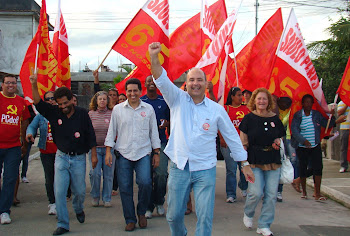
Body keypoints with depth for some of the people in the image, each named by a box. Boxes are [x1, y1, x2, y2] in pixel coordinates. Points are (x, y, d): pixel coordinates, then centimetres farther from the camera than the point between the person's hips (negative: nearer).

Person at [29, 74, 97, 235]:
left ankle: (79, 209, 43)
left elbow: (90, 135, -1)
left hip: (79, 158, -1)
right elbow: (38, 103, -13)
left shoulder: (82, 113, -5)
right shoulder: (54, 113, -2)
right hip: (61, 157, 1)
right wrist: (34, 85, -27)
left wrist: (93, 155, 0)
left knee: (80, 191, 9)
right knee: (59, 192, -5)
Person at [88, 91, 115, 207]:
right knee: (95, 173, -7)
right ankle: (95, 197, 14)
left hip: (108, 148, 0)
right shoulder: (91, 114, 6)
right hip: (94, 148, 0)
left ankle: (107, 199, 17)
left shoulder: (112, 114, 2)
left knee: (108, 174, 3)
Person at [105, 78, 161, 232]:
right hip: (123, 154, 1)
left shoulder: (148, 109, 9)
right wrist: (108, 151, 3)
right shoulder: (118, 109, 8)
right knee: (125, 187, -1)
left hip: (143, 153, 0)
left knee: (145, 183, -16)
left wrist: (156, 153, 9)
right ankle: (130, 219, 14)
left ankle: (142, 212, 10)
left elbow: (154, 132, 12)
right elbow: (111, 131, 11)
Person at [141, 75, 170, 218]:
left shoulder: (164, 101, 11)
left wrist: (166, 123, -4)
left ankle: (159, 202, 13)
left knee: (162, 173, -10)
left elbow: (171, 119, 18)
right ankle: (148, 207, 13)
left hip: (161, 141, 0)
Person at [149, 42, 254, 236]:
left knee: (205, 217, -3)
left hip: (205, 170, -1)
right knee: (174, 215, 9)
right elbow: (162, 81, -11)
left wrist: (245, 164, 10)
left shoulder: (217, 109, 3)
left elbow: (232, 137, 9)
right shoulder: (177, 100, 4)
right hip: (179, 167, 1)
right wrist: (154, 57, -28)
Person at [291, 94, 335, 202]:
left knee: (318, 167, -10)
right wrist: (303, 140, -20)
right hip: (302, 147, -2)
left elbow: (328, 125, 12)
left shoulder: (317, 114, 7)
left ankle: (317, 194, -8)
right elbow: (294, 130, -10)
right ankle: (304, 191, 23)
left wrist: (332, 116, -6)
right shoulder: (297, 115, -2)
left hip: (315, 146, 2)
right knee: (303, 168, 6)